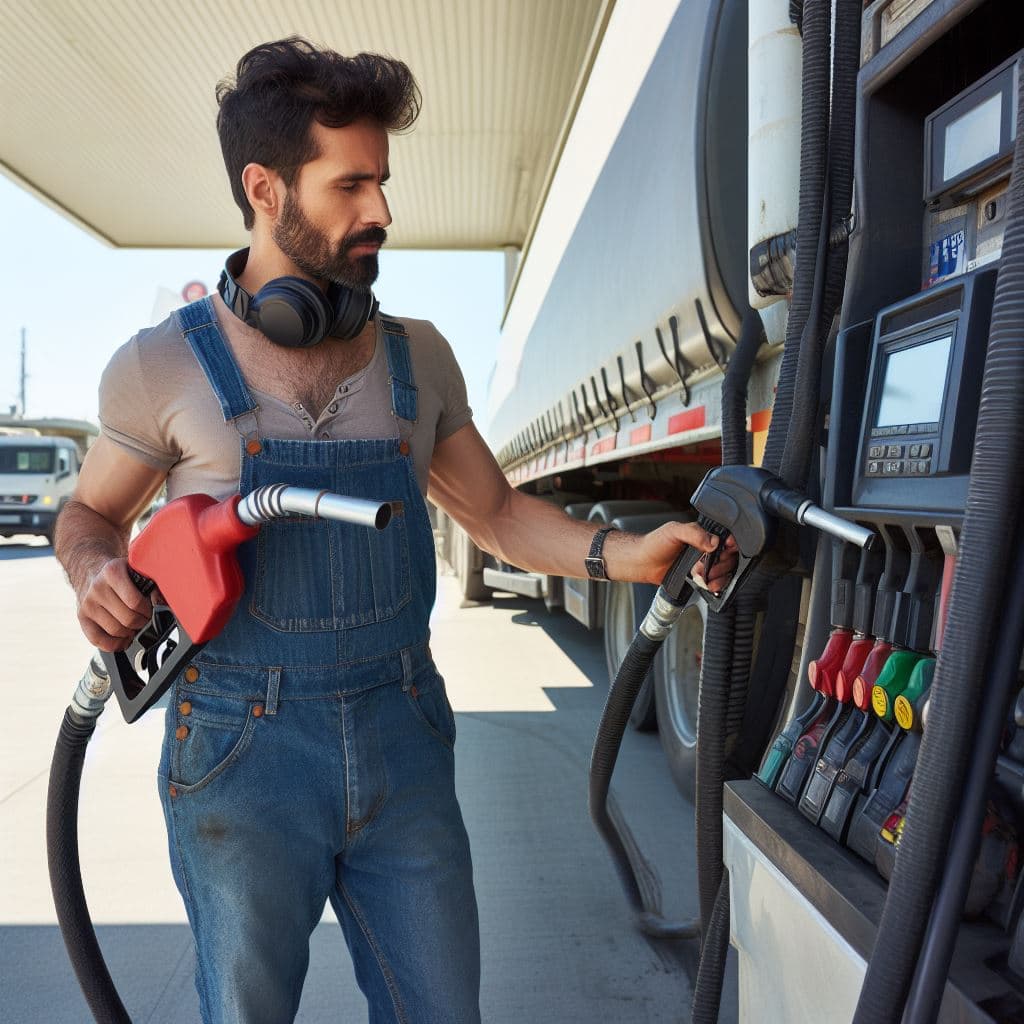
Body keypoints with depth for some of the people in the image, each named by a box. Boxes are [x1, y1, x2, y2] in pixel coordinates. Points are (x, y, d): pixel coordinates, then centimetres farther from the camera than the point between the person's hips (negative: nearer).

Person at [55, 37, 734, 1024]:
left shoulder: (417, 357, 5)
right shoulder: (163, 365, -4)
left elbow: (497, 514, 10)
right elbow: (89, 513, 10)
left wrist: (624, 554, -4)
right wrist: (96, 568, -12)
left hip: (403, 742, 3)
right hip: (242, 757, -2)